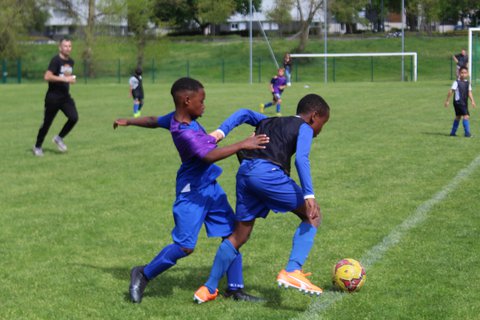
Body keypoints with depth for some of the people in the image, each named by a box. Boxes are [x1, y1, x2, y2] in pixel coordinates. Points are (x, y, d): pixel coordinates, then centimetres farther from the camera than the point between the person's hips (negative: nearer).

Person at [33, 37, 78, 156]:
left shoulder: (70, 62, 11)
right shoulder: (56, 60, -14)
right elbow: (47, 76, -25)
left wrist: (71, 79, 10)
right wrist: (64, 79, -27)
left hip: (65, 96, 6)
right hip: (53, 97, -6)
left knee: (74, 117, -12)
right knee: (47, 123, 2)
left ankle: (59, 138, 9)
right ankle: (37, 147, 20)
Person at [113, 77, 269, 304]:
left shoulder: (176, 118, 2)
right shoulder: (185, 133, -26)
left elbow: (153, 121, 20)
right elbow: (209, 156, -37)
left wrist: (128, 122, 38)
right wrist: (242, 145, -38)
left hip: (210, 187, 10)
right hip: (192, 191, -10)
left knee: (232, 234, 5)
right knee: (185, 246, -8)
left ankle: (235, 288, 12)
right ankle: (143, 275, 13)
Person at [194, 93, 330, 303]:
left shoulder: (268, 122, 33)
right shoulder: (304, 128, 11)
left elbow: (244, 114, 23)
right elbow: (301, 158, -6)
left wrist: (221, 131, 11)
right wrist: (309, 194, -14)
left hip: (244, 173, 7)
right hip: (268, 172, -7)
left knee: (240, 234, 18)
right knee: (313, 215, 7)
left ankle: (208, 289, 22)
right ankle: (292, 272, -8)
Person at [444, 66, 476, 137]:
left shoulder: (468, 83, 7)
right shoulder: (457, 82, -11)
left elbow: (469, 92, 6)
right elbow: (451, 91, -9)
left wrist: (472, 101, -5)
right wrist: (447, 101, -8)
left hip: (464, 103, 7)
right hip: (458, 102, -7)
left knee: (458, 116, 15)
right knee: (466, 116, -15)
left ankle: (453, 132, 27)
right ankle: (467, 133, -12)